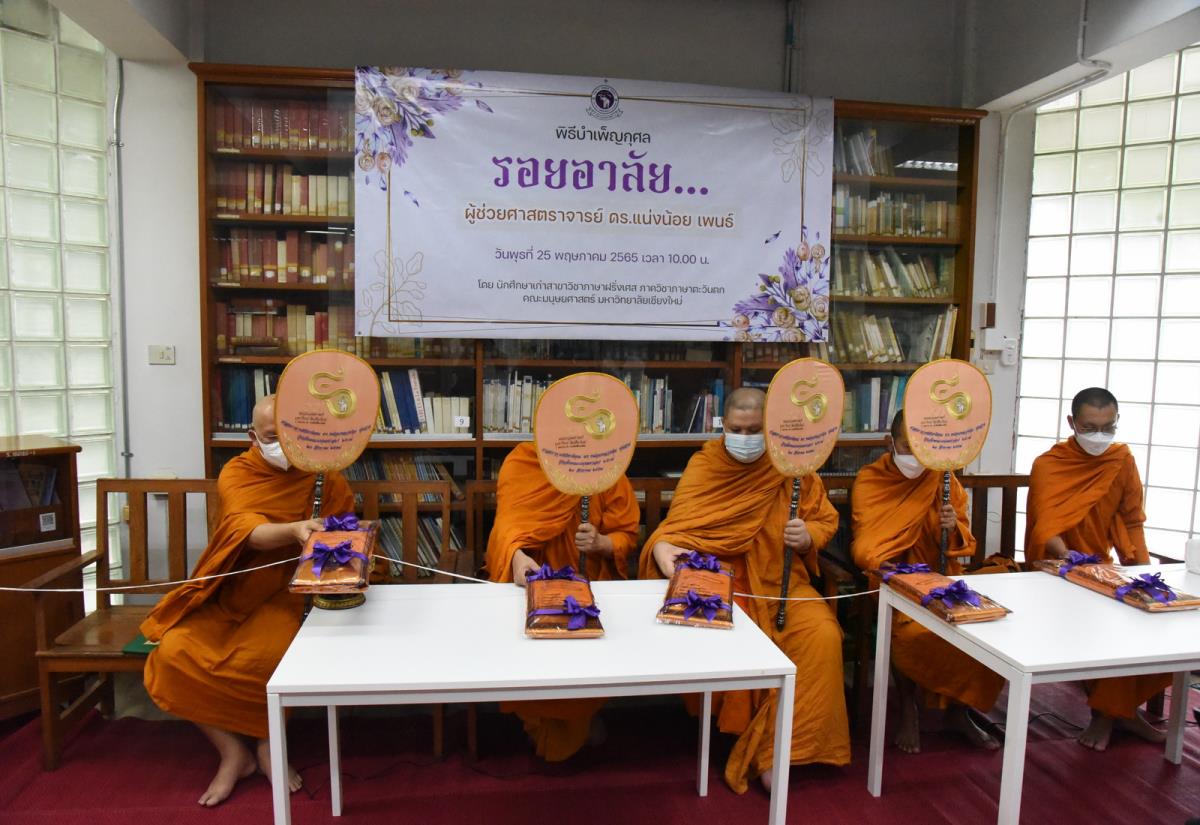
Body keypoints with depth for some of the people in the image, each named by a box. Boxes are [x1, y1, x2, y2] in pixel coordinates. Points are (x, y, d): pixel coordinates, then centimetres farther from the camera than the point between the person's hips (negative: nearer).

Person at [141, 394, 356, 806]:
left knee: (267, 656, -30)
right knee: (174, 652, -21)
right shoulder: (236, 473, -6)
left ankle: (269, 743, 4)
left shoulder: (323, 476, -3)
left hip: (284, 594, -2)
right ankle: (233, 752, 1)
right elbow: (248, 532, -25)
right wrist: (295, 530, -45)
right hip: (230, 593, 2)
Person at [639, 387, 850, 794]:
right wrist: (661, 546, -31)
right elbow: (678, 523, -9)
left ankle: (776, 749, -7)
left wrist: (808, 535, -12)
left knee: (822, 635, -23)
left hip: (780, 580, 2)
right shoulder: (703, 465, -1)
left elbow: (826, 520, 11)